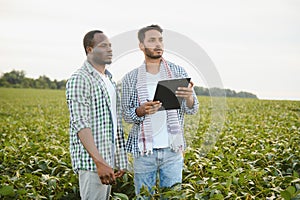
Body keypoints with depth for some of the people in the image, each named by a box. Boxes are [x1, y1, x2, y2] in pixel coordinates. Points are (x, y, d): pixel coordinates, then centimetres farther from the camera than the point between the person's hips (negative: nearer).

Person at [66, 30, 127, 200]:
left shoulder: (109, 79, 17)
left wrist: (121, 160, 16)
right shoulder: (80, 80, -11)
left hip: (108, 158, 9)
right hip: (92, 159, -9)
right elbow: (80, 124, -20)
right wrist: (100, 163, -26)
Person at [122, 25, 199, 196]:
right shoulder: (131, 78, 2)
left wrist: (189, 97, -22)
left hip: (173, 148, 1)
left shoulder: (178, 72, 4)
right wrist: (142, 110, -20)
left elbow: (192, 110, 1)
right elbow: (127, 116, 2)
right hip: (144, 149, 0)